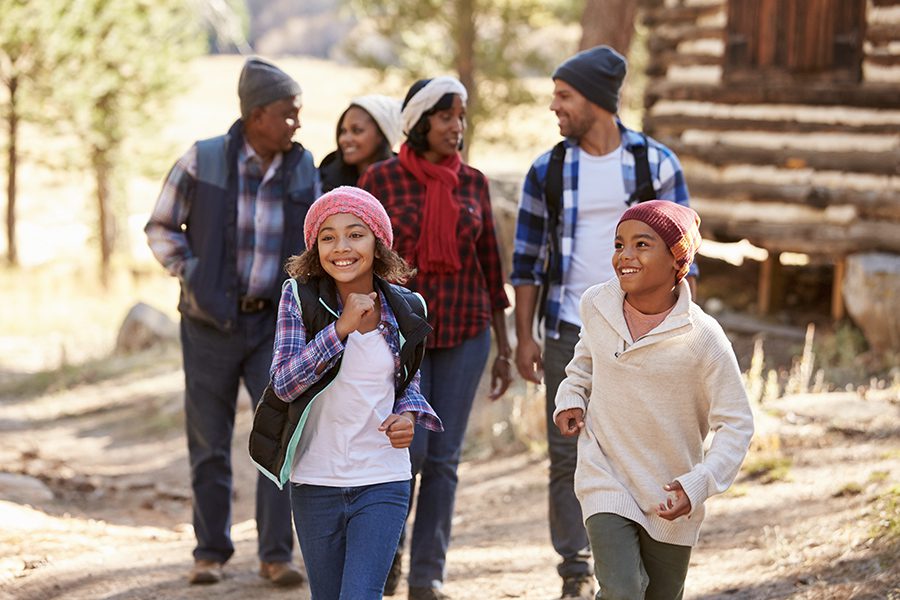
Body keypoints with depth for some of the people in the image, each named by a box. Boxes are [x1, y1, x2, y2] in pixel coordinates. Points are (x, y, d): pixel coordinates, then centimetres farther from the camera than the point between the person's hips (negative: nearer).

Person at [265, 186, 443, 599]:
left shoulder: (404, 309, 0)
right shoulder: (300, 298, -7)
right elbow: (283, 383, -15)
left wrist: (408, 416, -6)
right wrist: (341, 328, -23)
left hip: (383, 485, 0)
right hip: (315, 483, 1)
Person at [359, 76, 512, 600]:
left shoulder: (474, 183, 5)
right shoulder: (381, 180, -4)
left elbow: (489, 266, 9)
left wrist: (504, 347, 8)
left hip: (464, 335, 3)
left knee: (444, 458, 3)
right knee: (409, 450, -10)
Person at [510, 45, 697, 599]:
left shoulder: (656, 164, -1)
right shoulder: (547, 171, 4)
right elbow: (528, 260, 8)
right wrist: (524, 336, 2)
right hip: (569, 334, 1)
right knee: (569, 455, 2)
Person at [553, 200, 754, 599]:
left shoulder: (703, 338, -19)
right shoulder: (596, 305, -7)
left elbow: (736, 424, -12)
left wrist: (698, 484, -23)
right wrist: (571, 397, 2)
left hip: (670, 498, -1)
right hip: (606, 481, 1)